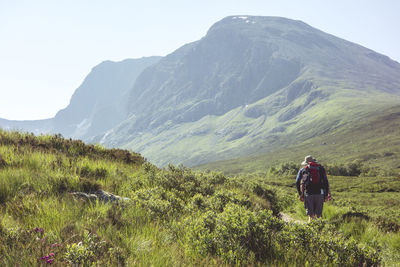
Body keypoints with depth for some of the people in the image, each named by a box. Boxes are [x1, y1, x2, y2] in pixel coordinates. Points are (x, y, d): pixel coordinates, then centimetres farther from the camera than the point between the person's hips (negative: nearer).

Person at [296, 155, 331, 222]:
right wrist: (326, 194, 5)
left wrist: (300, 194, 10)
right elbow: (325, 181, 4)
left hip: (308, 194, 0)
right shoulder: (320, 168, 12)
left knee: (311, 215, 3)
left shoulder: (303, 170, 11)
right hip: (319, 193, 0)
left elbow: (297, 182, 4)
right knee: (318, 214, 6)